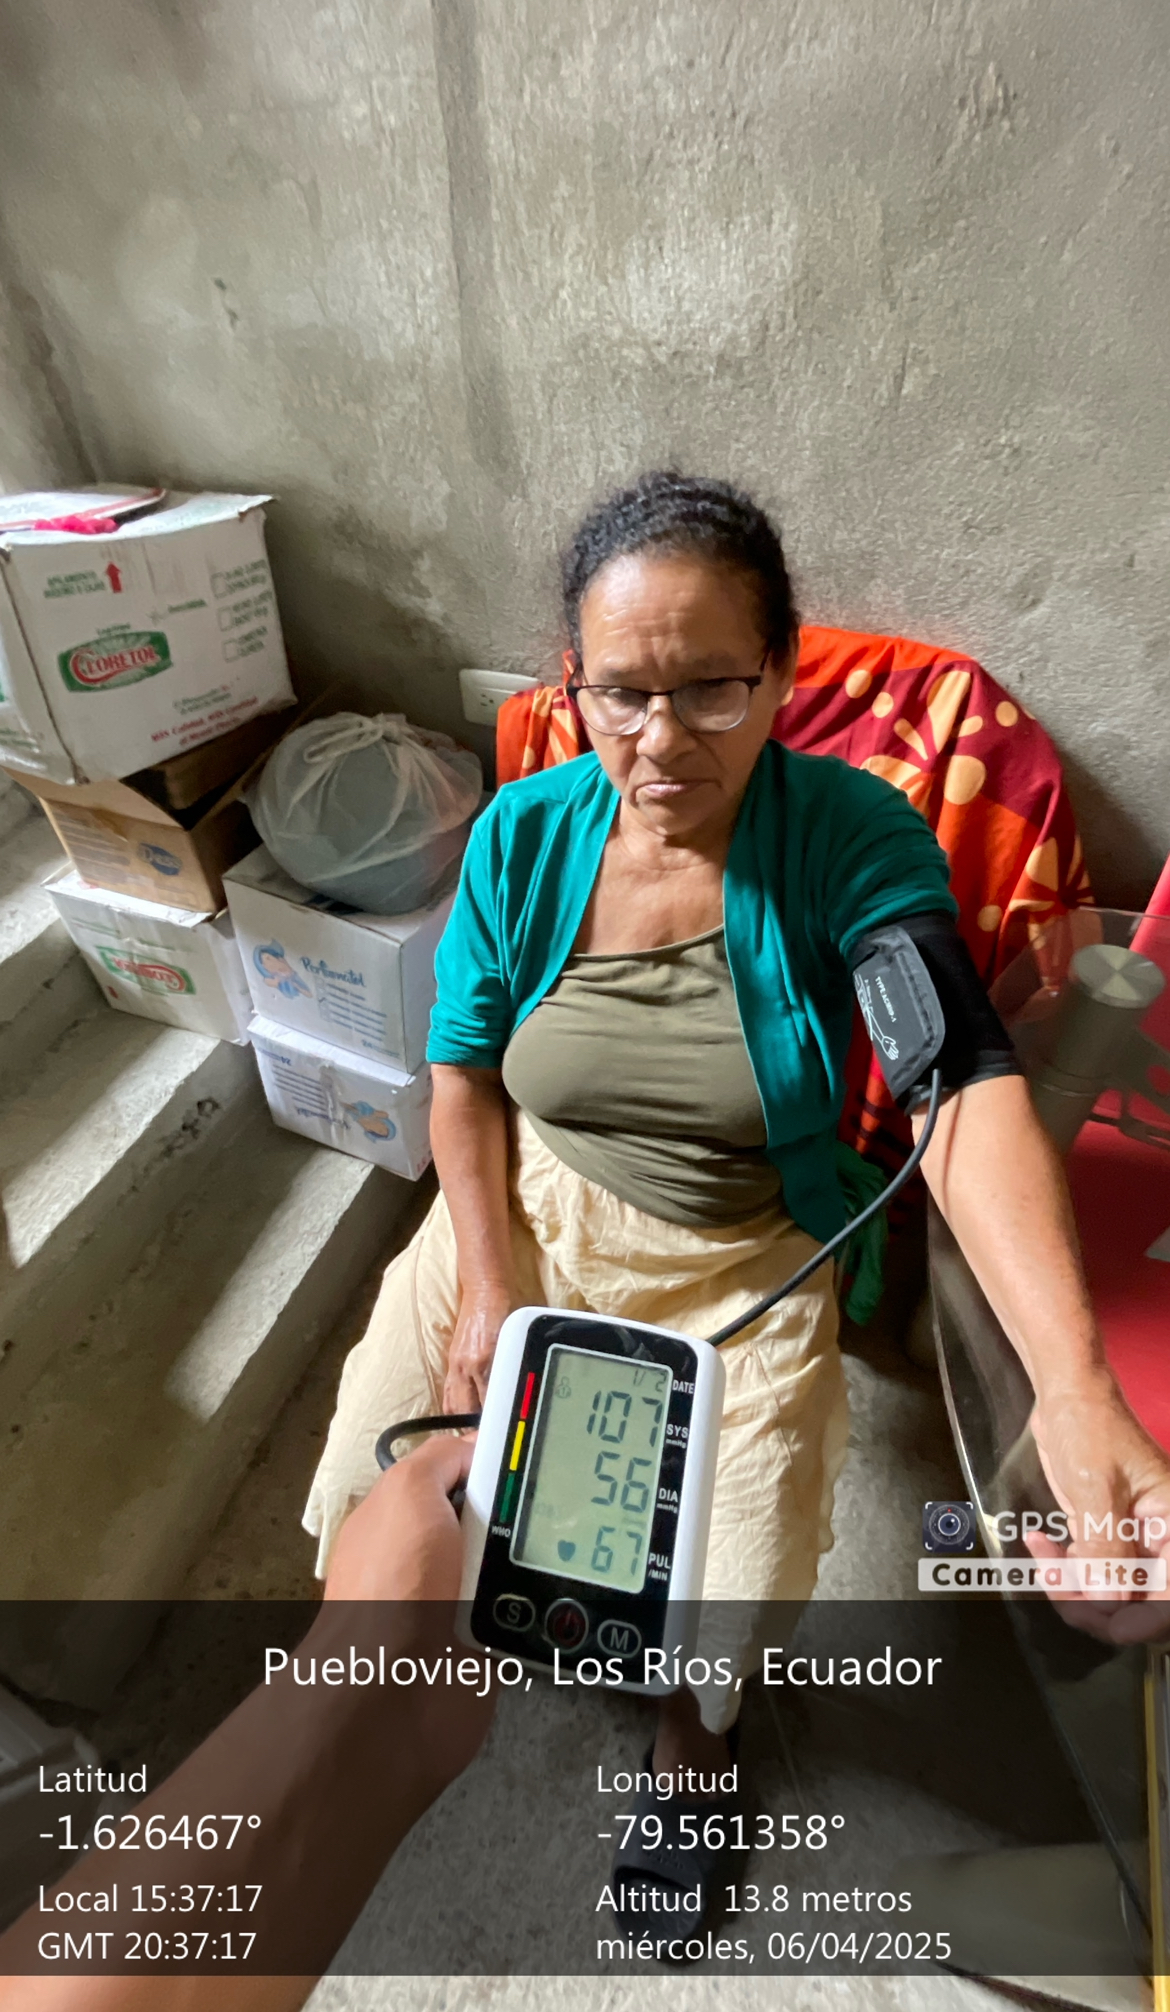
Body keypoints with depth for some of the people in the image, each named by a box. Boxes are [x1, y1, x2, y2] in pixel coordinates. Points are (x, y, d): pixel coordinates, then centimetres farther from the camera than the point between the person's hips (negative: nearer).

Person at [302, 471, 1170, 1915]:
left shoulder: (853, 836, -16)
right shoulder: (522, 833, -9)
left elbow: (965, 1091, -26)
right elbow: (463, 1073, -3)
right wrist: (488, 1287, -10)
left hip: (744, 1258, -1)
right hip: (527, 1214, 3)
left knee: (733, 1593, -4)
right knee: (378, 1496, 1)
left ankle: (685, 1703, 41)